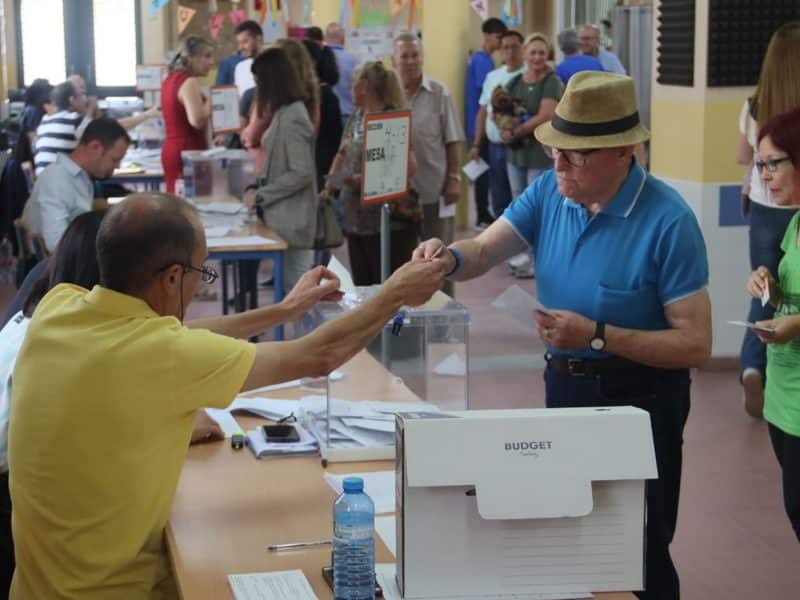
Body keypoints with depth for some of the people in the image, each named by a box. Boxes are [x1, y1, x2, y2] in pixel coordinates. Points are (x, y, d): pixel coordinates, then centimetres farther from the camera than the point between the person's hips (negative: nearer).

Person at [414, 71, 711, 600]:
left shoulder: (668, 221, -22)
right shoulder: (549, 192, -3)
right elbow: (484, 252, -10)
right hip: (563, 384, 6)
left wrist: (597, 336, -29)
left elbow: (696, 345, -22)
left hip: (639, 398, -6)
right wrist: (450, 257, -33)